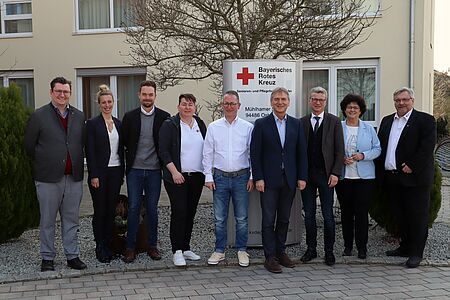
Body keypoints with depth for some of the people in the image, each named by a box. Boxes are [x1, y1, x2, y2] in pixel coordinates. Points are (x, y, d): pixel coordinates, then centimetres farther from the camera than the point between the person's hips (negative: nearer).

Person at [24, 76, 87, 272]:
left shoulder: (79, 116, 9)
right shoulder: (39, 116, -1)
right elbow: (29, 146, 2)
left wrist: (76, 164, 7)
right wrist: (43, 164, 6)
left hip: (74, 177, 3)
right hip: (48, 177, -3)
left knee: (71, 219, 10)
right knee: (47, 221, 7)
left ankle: (72, 256, 19)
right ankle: (47, 257, 19)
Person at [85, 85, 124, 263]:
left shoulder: (118, 124, 11)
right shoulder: (92, 124, -4)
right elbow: (90, 152, -8)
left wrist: (122, 173, 10)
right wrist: (93, 176, -13)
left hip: (115, 172, 5)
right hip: (100, 173, -4)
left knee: (111, 210, 8)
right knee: (100, 211, 2)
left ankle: (107, 245, 18)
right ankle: (100, 247, 12)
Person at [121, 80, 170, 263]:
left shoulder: (164, 117, 0)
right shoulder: (130, 117, 3)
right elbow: (123, 142, 7)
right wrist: (129, 160, 4)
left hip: (154, 170, 0)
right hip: (134, 170, 0)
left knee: (152, 208, 7)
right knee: (133, 208, 2)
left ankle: (152, 246, 18)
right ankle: (130, 247, 10)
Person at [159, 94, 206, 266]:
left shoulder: (200, 125, 11)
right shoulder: (170, 125, -4)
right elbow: (164, 151, -9)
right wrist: (174, 172, -16)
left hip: (197, 176, 5)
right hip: (177, 177, -5)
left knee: (190, 213, 9)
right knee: (179, 212, -7)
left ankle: (186, 248, 19)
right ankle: (177, 251, 0)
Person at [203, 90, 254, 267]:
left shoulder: (248, 127, 2)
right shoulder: (213, 127, 5)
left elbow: (253, 153, 4)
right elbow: (207, 154, 6)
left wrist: (252, 177, -1)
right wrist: (208, 177, 0)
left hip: (241, 177, -1)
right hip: (220, 177, 1)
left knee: (242, 218, 5)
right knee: (219, 218, 6)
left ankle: (242, 250, 18)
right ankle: (219, 251, 18)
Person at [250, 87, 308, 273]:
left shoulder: (296, 124, 8)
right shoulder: (261, 124, -1)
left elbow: (302, 152, 8)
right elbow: (255, 153, -4)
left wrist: (302, 177, 2)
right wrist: (258, 178, -11)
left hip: (289, 180, 3)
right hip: (269, 180, -3)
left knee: (284, 219, 12)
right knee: (269, 220, 0)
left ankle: (280, 252, 25)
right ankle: (270, 257, 7)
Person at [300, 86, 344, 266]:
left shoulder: (334, 122, 3)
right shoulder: (302, 122, 8)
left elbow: (339, 150, 0)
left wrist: (335, 173, -8)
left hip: (326, 174, -2)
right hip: (306, 175, 2)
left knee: (328, 215, 1)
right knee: (309, 214, 9)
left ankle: (329, 251, 13)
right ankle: (311, 249, 20)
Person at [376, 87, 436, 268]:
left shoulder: (425, 120, -3)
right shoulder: (387, 121, 16)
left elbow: (427, 147, -12)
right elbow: (380, 146, 15)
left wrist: (412, 166, -17)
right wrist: (380, 171, 6)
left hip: (414, 178, -6)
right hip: (392, 178, 6)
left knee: (417, 216, 1)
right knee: (400, 216, 13)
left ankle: (416, 253, 9)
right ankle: (405, 247, 25)